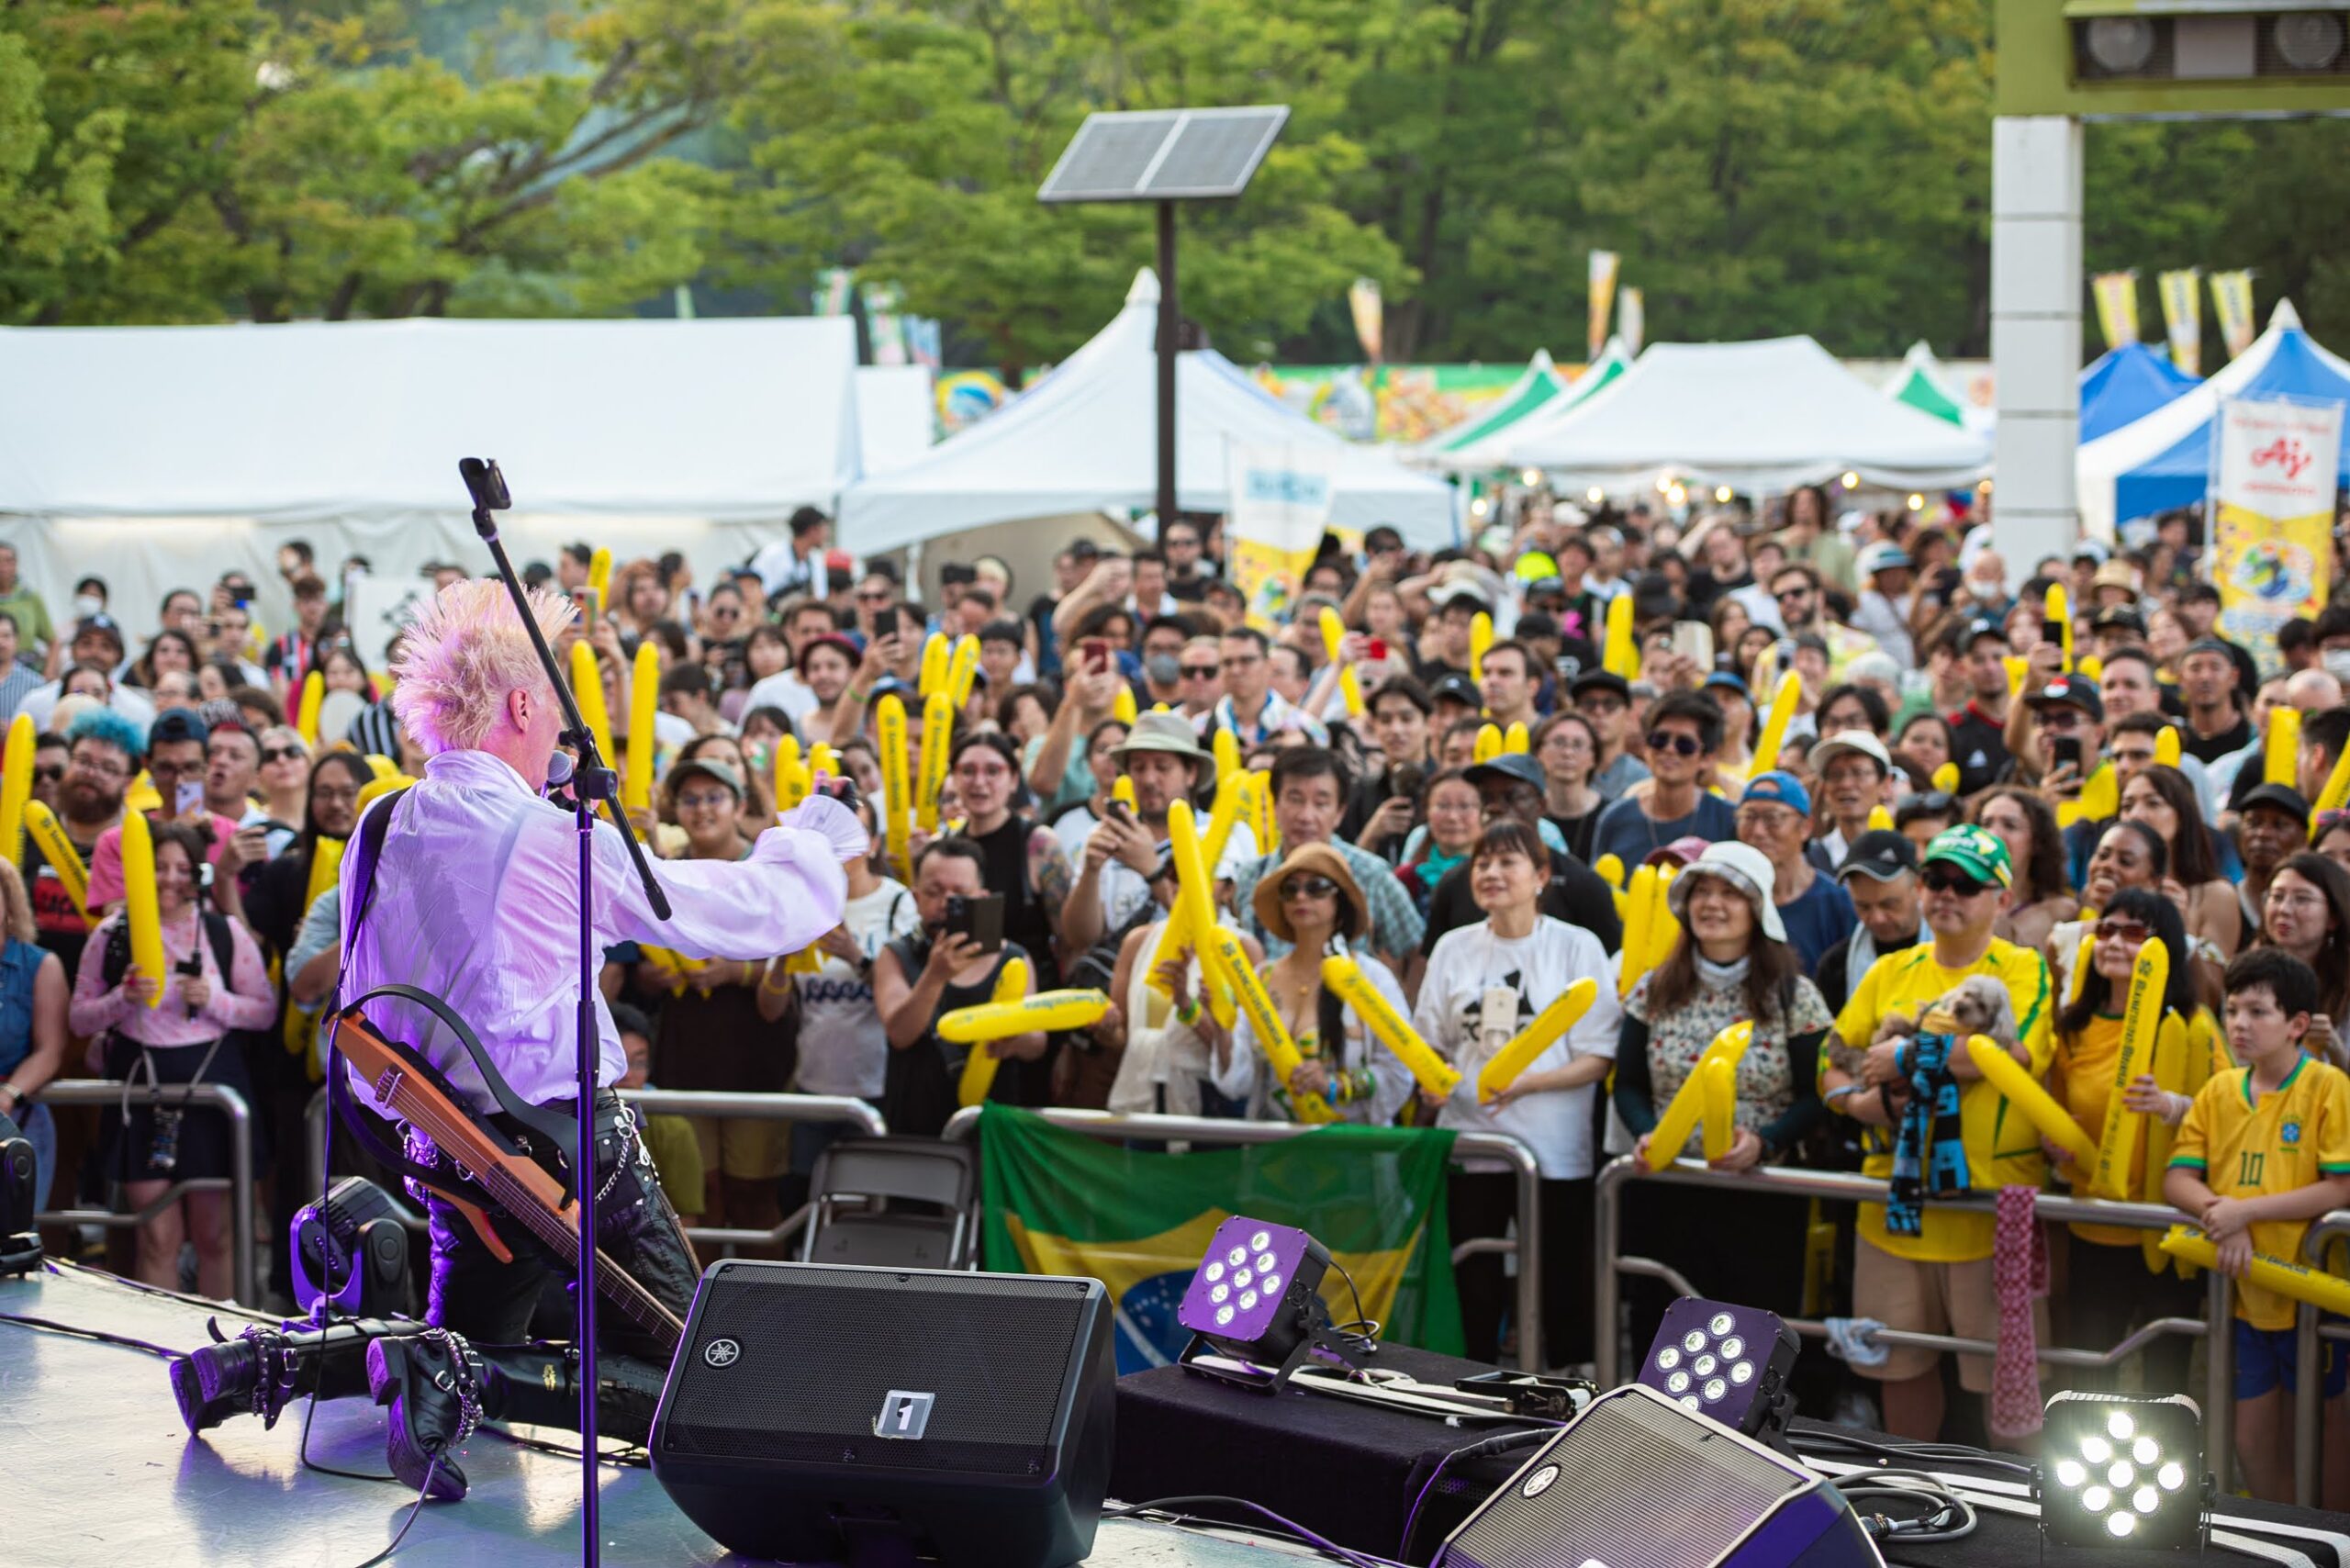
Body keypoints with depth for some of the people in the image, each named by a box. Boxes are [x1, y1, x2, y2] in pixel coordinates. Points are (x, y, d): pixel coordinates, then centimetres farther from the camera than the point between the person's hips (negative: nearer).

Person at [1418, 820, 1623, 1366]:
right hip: (1468, 1142, 3)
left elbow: (1599, 1058, -5)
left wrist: (1528, 1083, -20)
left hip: (1555, 1151, -3)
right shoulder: (1453, 948, 10)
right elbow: (1430, 1043, 16)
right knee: (1473, 1289, 7)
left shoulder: (1577, 947, -1)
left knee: (1563, 1290, 0)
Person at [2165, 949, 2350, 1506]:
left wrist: (2246, 1210, -21)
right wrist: (2219, 1212, -19)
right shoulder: (2219, 1091, 5)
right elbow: (2177, 1180, 2)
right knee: (2253, 1438, 11)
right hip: (2242, 1292, 5)